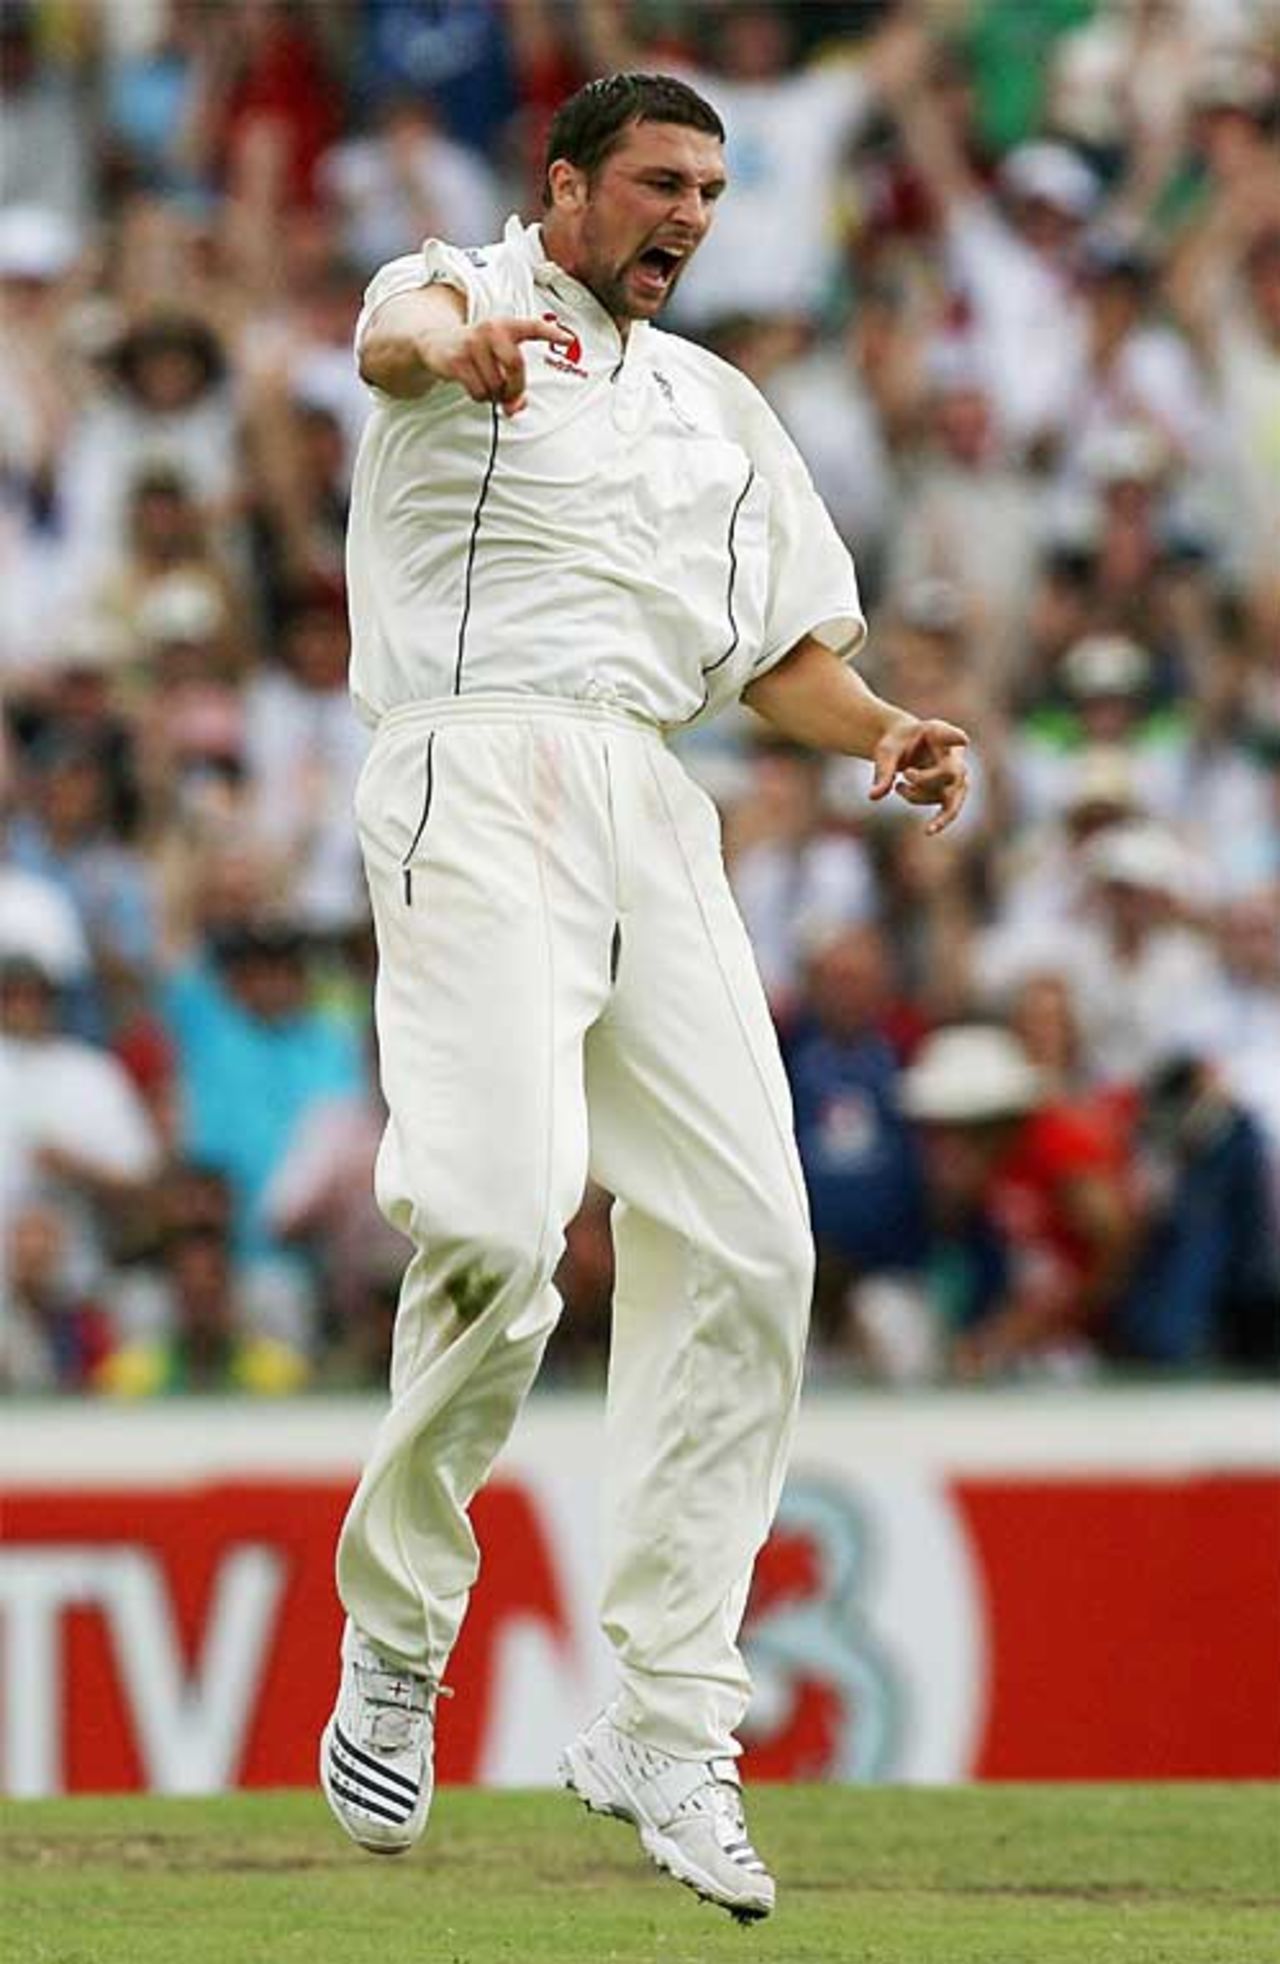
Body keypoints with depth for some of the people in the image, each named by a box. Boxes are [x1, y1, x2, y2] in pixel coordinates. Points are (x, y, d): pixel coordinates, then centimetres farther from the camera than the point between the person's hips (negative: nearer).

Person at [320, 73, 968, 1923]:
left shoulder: (717, 403, 28)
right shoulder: (467, 295, 8)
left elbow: (781, 642, 29)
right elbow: (398, 329, -18)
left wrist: (881, 730, 5)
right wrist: (460, 341, -44)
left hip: (653, 803, 7)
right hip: (475, 776, -6)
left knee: (744, 1246, -5)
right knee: (499, 1216, -24)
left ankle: (670, 1730, -1)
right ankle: (397, 1629, -3)